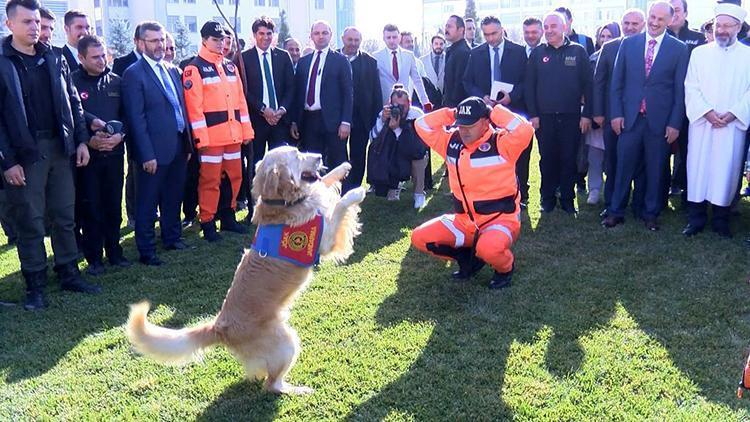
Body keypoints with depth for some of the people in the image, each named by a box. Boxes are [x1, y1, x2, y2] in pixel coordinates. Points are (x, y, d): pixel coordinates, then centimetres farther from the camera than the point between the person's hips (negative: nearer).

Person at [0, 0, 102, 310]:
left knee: (64, 216, 11)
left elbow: (73, 102, 13)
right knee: (30, 222, 4)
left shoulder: (54, 60, 8)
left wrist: (81, 140, 5)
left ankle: (69, 274, 24)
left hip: (59, 148, 4)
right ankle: (35, 285, 16)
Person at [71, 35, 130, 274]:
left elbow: (126, 115, 8)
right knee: (91, 207, 3)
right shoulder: (72, 82, -3)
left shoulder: (115, 81, 8)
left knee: (114, 205, 9)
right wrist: (88, 141, -14)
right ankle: (94, 258, 13)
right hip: (87, 154, -3)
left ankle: (114, 252, 22)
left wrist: (119, 135, -9)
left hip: (114, 153, 3)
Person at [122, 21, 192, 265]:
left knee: (173, 198, 18)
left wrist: (188, 143, 13)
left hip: (178, 146, 7)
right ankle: (146, 251, 13)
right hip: (155, 150, -6)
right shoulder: (134, 74, -9)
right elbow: (136, 118, -13)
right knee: (147, 204, 4)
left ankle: (172, 238, 33)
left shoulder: (173, 70, 12)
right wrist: (147, 154, -17)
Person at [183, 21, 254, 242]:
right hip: (211, 135, -6)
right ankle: (207, 223, 9)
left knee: (234, 176, 12)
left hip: (233, 133, 7)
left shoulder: (230, 66, 14)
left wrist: (246, 129, 10)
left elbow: (240, 99, 15)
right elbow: (194, 106, -11)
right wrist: (201, 137, -16)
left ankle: (228, 217, 26)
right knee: (210, 180, -1)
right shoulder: (195, 68, -6)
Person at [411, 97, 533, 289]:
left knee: (488, 248, -38)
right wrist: (451, 114, -4)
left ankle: (505, 267, 2)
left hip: (500, 219, -6)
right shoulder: (451, 141, 2)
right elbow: (421, 125, 4)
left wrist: (494, 111, -20)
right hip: (464, 221, 6)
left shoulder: (501, 143, -13)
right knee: (420, 238, -5)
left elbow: (525, 130, -32)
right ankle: (469, 257, 15)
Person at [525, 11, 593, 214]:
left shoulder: (578, 51, 3)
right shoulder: (537, 53, 5)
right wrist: (533, 114, -4)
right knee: (547, 159, 6)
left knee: (569, 159, 4)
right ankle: (547, 199, 17)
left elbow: (588, 84, 1)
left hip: (571, 117, -1)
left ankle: (567, 200, 15)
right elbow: (529, 86, 3)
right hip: (544, 117, 1)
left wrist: (586, 114, -5)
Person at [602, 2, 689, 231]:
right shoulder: (628, 44, 5)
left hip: (660, 121, -1)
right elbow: (617, 82, 6)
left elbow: (680, 89, 0)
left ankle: (651, 214, 21)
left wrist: (675, 123, -4)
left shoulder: (679, 49, 1)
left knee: (656, 170, 8)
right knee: (624, 167, 5)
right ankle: (616, 212, 15)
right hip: (630, 118, 1)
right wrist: (616, 113, -1)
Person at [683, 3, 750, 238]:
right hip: (701, 124, 0)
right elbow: (691, 88, 1)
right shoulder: (699, 53, 7)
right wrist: (707, 112, -11)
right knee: (698, 169, 1)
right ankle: (696, 219, 9)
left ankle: (721, 221, 13)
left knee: (726, 171, 3)